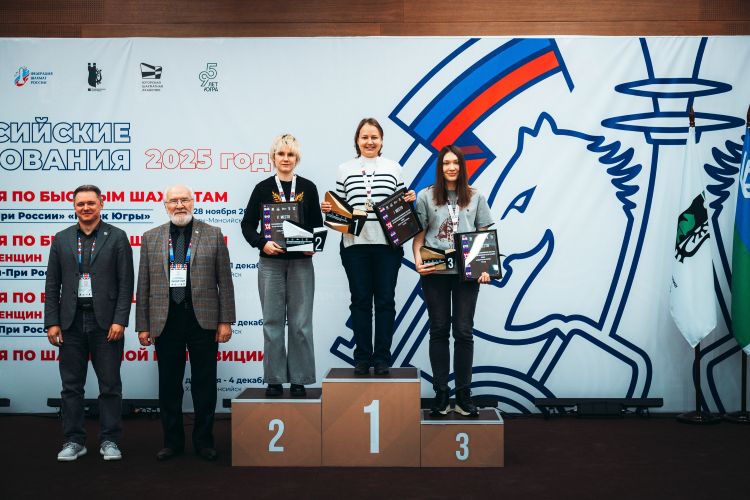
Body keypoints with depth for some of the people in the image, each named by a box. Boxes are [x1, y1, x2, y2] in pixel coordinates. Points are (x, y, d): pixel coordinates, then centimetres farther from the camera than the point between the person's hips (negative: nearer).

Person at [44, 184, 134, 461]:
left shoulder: (117, 237, 1)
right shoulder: (62, 239, 9)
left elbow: (126, 283, -3)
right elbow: (52, 284, 8)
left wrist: (119, 321, -10)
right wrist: (52, 322, 0)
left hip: (105, 322, -2)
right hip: (71, 322, 3)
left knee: (110, 385, 4)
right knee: (71, 385, 8)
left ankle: (110, 441, 14)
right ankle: (74, 441, 19)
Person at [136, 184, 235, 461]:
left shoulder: (213, 235, 4)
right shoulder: (151, 238, 9)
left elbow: (225, 282, 2)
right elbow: (143, 285, 8)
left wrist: (226, 321, -3)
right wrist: (143, 325, 3)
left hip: (204, 321, -1)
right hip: (166, 322, 1)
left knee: (205, 386, 6)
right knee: (169, 386, 9)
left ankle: (204, 441, 19)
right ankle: (172, 441, 22)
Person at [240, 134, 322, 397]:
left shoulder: (308, 188, 6)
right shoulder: (263, 188, 4)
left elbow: (317, 224, 9)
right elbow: (247, 224, 3)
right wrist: (262, 243, -14)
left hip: (301, 262, 0)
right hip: (271, 262, 0)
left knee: (300, 323, 2)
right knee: (273, 321, 3)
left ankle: (299, 379, 10)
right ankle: (274, 380, 12)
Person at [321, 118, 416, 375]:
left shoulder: (394, 168, 9)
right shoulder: (345, 169, 9)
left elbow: (402, 205, 13)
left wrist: (410, 200, -8)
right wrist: (327, 208, -10)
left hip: (388, 245, 0)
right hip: (355, 245, 0)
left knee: (385, 300, 3)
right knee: (360, 300, 5)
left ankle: (382, 358, 12)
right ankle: (362, 358, 14)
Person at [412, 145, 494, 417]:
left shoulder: (475, 197, 8)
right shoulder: (426, 196, 5)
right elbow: (419, 234, 4)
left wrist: (485, 267, -5)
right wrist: (418, 261, -12)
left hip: (466, 272, 0)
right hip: (434, 272, 0)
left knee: (464, 332, 2)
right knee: (439, 331, 7)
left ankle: (463, 395, 11)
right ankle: (440, 393, 15)